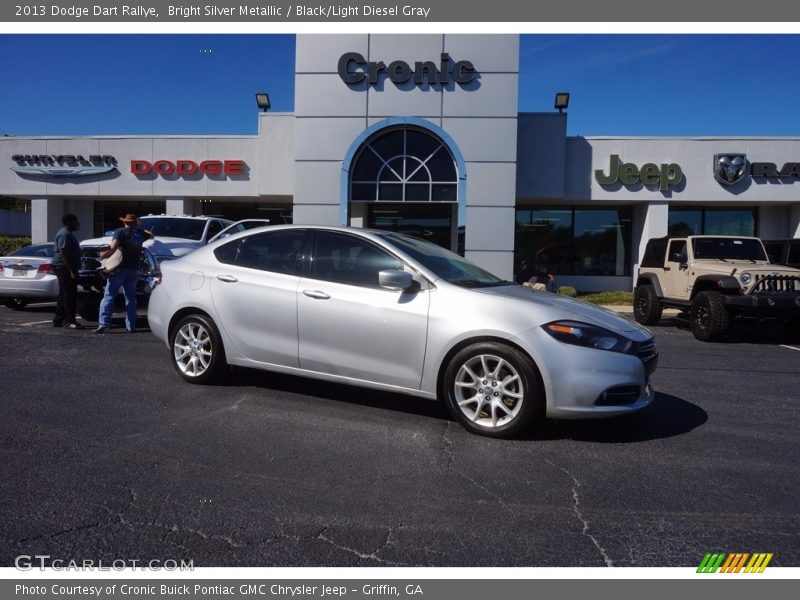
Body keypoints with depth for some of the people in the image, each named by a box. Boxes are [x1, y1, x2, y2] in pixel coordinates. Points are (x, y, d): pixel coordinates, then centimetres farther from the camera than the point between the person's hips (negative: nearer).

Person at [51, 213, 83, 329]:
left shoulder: (68, 233, 19)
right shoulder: (65, 234, -14)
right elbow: (63, 253, -22)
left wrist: (73, 270, 25)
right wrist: (71, 271, -24)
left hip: (64, 268, 11)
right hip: (64, 267, -11)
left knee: (63, 294, 13)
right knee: (70, 294, -10)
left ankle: (58, 320, 18)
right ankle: (69, 321, -9)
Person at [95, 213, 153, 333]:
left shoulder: (120, 232, -2)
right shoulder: (140, 233, 12)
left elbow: (113, 248, -15)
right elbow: (151, 236, 35)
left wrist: (103, 255, -1)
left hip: (120, 268, -4)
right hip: (134, 269, 4)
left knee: (109, 296, -3)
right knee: (130, 298, 10)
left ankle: (104, 323, -12)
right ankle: (131, 326, 8)